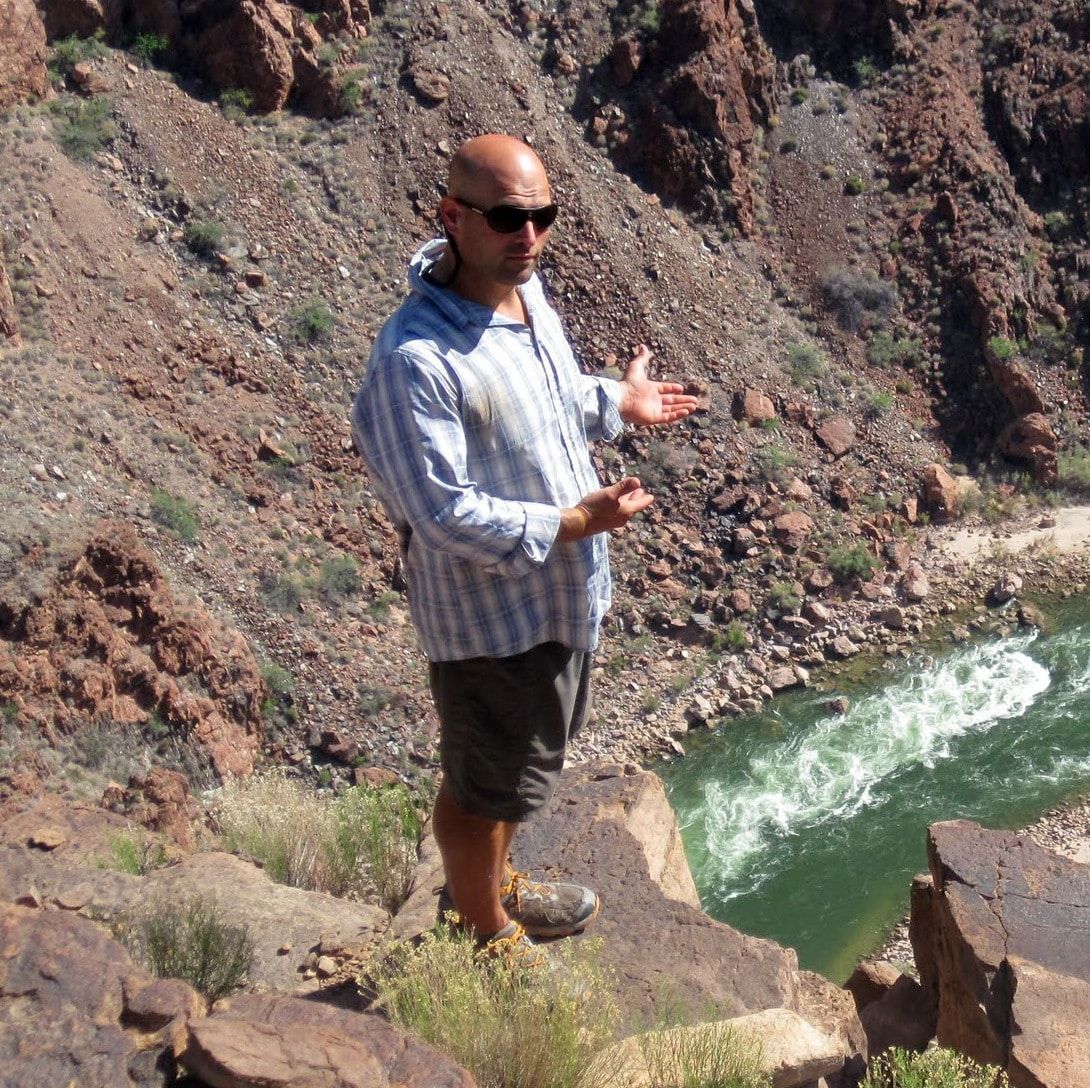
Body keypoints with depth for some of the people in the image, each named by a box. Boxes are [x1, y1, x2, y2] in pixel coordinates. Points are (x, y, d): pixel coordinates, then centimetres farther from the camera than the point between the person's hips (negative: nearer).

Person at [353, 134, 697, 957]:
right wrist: (572, 523, -28)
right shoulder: (415, 359, -31)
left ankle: (495, 883, 53)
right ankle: (486, 931, 40)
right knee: (489, 780, 14)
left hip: (562, 590, 9)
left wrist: (614, 404, 15)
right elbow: (444, 514, -29)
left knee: (532, 753, 28)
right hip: (490, 608, -9)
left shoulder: (526, 290, -2)